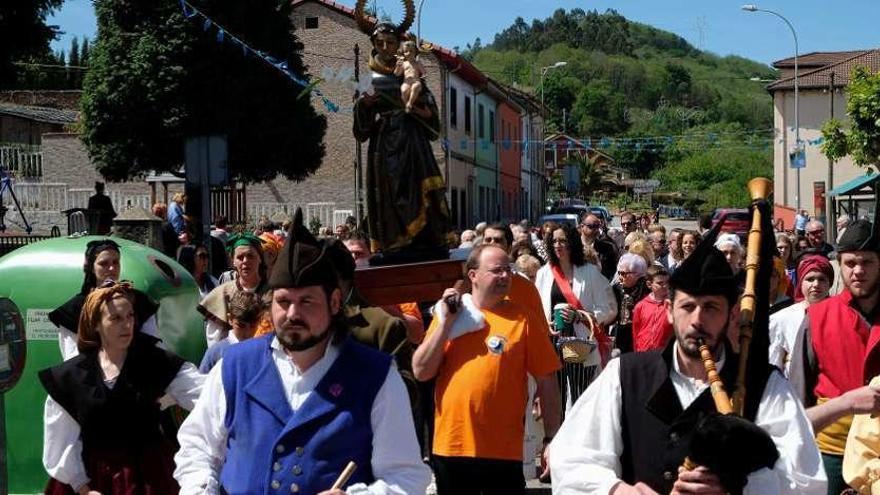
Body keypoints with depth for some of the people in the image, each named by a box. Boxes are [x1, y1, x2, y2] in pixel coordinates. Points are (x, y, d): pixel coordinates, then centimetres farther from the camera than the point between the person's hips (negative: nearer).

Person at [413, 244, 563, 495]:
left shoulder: (521, 319, -1)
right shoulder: (448, 313, 5)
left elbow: (546, 382, 0)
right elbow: (421, 372, -1)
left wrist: (552, 440, -3)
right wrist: (446, 322, -8)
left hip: (504, 451, -2)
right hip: (450, 447, 2)